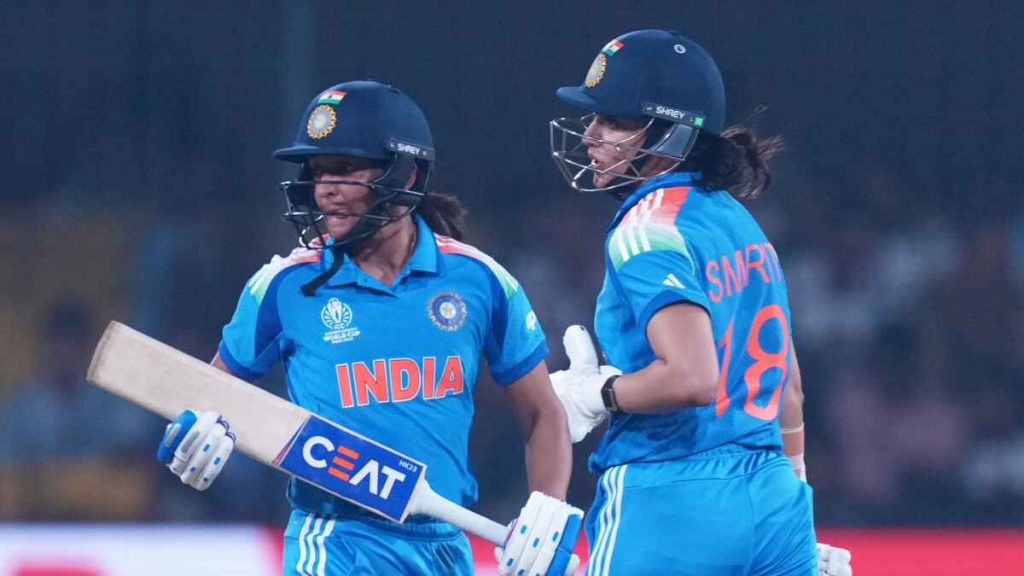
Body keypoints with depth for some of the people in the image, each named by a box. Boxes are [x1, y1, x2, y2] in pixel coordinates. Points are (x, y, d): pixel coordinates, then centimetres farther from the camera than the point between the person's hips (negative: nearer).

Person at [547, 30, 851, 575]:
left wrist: (595, 394, -7)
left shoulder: (648, 229, -11)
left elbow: (691, 377, -23)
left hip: (669, 505, -8)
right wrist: (787, 521, 26)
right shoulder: (738, 221, 15)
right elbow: (787, 388, 20)